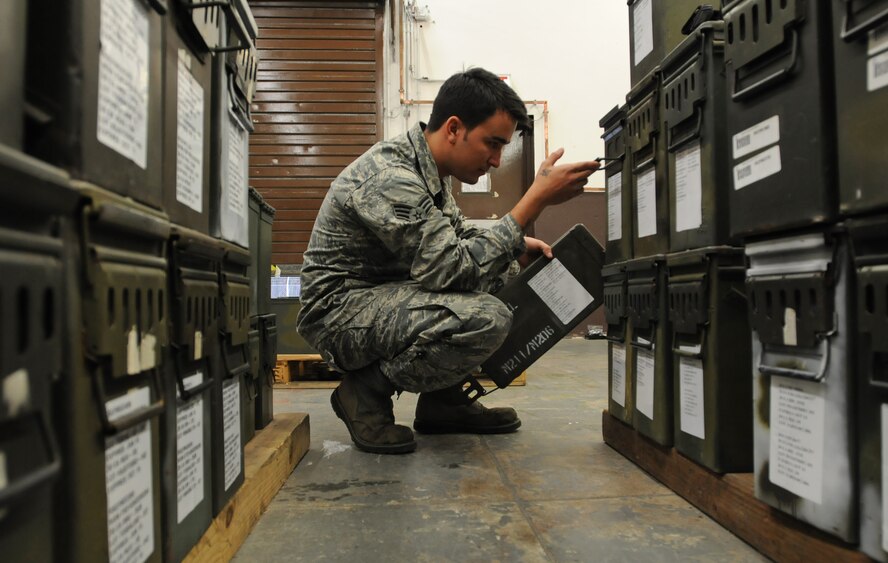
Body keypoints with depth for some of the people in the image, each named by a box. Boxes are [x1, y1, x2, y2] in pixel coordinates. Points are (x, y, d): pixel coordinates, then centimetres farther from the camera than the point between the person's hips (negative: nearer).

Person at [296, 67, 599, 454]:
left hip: (384, 295, 10)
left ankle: (443, 399, 11)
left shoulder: (426, 167, 5)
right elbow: (456, 269, -29)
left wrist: (516, 246, 2)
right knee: (487, 318, -29)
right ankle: (366, 392, -7)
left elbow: (455, 233, 21)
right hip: (338, 311, -10)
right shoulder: (391, 177, -25)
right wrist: (536, 200, -27)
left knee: (501, 271, 9)